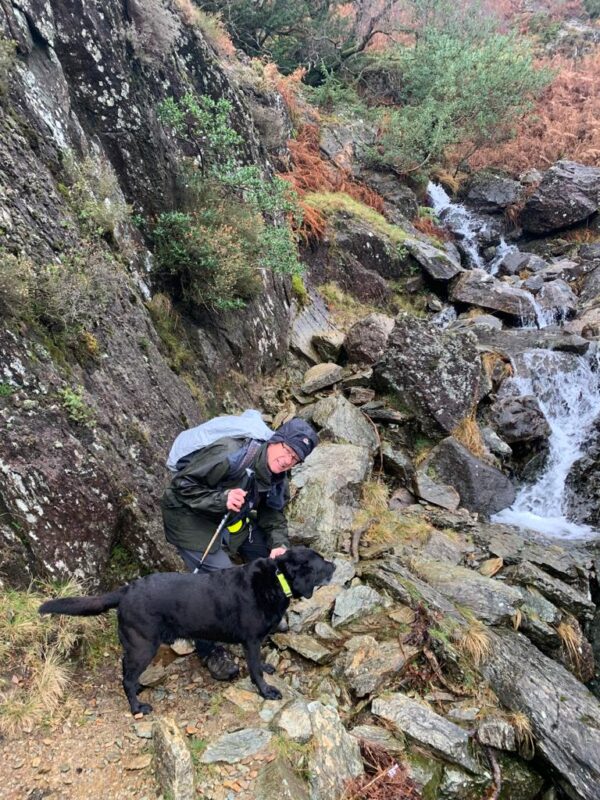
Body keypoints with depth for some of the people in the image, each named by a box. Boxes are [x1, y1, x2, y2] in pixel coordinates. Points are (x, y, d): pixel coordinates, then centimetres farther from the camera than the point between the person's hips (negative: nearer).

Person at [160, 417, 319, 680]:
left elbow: (273, 514, 1)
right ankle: (209, 649, 9)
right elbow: (182, 484, -27)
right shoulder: (230, 454, -32)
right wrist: (221, 499, -38)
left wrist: (279, 544, -18)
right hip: (189, 517, -7)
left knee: (271, 556, 3)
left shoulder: (278, 478, -7)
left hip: (232, 518, 8)